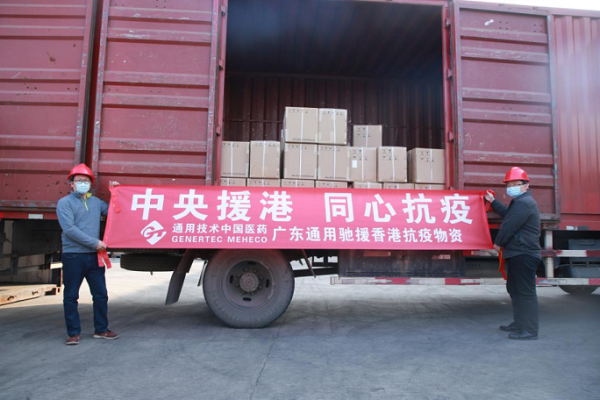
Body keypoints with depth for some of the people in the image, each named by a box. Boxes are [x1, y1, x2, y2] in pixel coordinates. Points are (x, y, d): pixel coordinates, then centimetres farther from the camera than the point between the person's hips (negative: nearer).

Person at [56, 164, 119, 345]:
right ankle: (73, 332, 16)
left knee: (101, 294, 8)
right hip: (73, 256, -5)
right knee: (71, 296, 5)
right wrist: (95, 242, -15)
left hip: (94, 256, 5)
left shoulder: (96, 201, 14)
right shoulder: (65, 202, -2)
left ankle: (101, 329, 20)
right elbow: (69, 229, -13)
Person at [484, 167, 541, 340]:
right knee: (515, 289, 17)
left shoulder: (523, 203, -17)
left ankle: (530, 330, -2)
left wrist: (498, 243, -4)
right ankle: (519, 324, 27)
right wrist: (493, 201, 40)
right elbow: (507, 214, 36)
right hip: (518, 253, 12)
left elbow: (509, 226, -17)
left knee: (525, 291, -7)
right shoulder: (521, 202, 19)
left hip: (523, 254, -12)